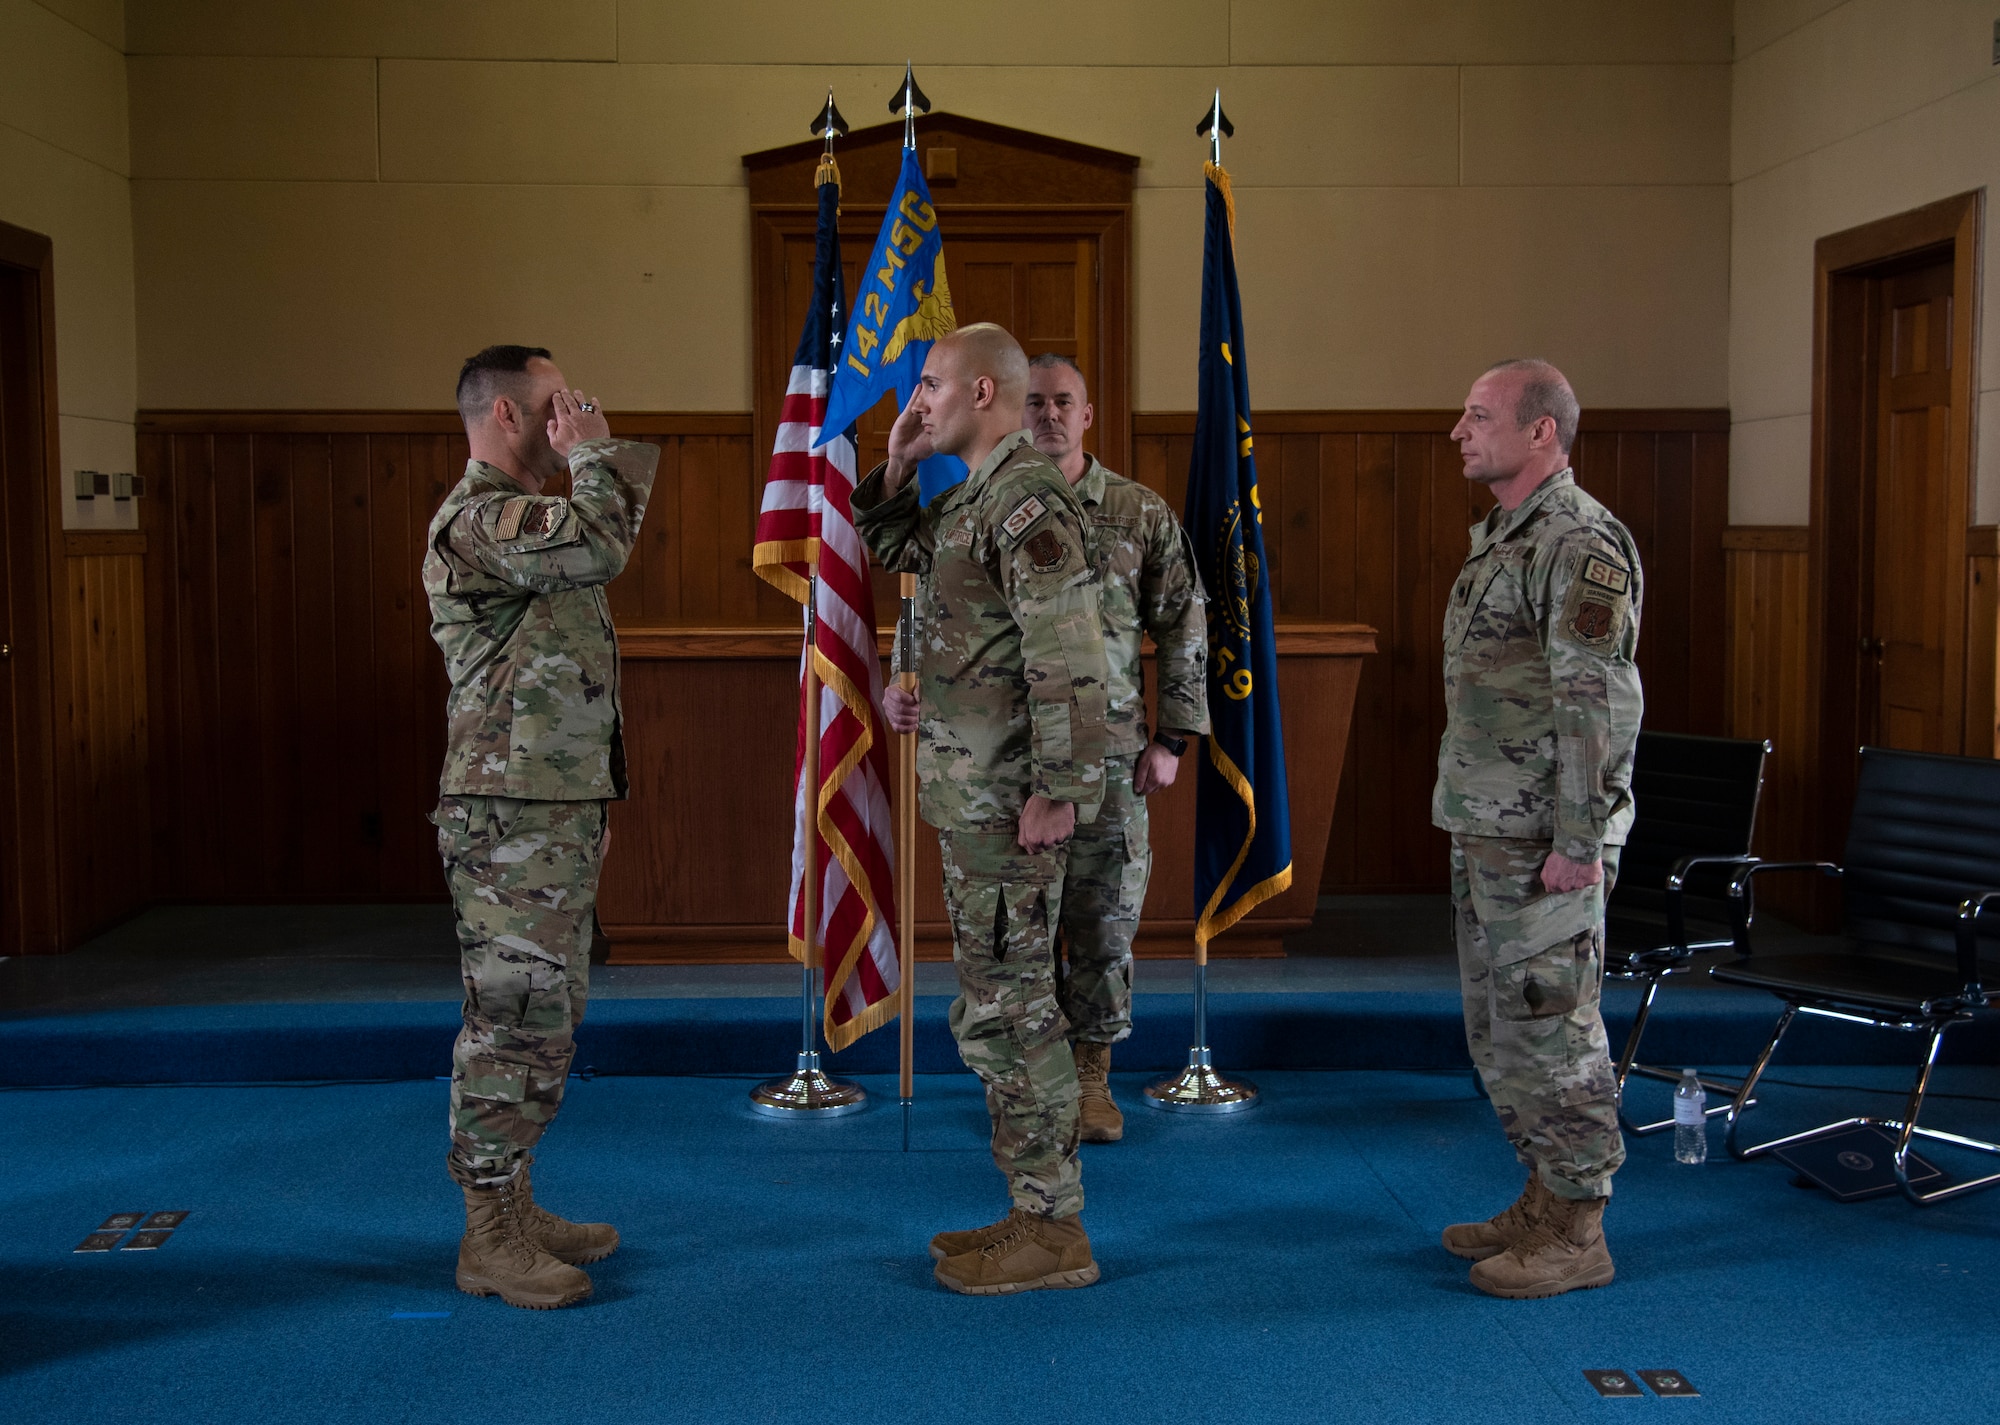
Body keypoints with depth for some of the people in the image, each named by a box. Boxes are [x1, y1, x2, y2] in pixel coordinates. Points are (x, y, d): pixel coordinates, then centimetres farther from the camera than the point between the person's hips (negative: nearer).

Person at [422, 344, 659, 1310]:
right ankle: (490, 1239, 4)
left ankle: (513, 1208, 24)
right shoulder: (476, 518, -13)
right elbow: (600, 544, -33)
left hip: (556, 814, 10)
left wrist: (592, 796, 24)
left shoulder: (523, 515, 20)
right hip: (509, 819, -10)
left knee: (545, 1019, 15)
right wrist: (593, 452, -15)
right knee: (512, 1021, -5)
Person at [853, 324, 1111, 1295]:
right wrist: (897, 463, 16)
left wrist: (1057, 790, -23)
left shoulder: (1029, 499, -16)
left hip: (1007, 800, -10)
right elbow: (888, 545, 32)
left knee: (1007, 1008, -5)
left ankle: (1055, 1233, 5)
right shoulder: (974, 497, 15)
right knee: (1001, 1004, 14)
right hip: (970, 795, 10)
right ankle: (1036, 1211, 23)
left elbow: (1069, 659, -22)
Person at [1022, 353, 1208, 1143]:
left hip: (1108, 753, 0)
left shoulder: (1142, 514, 3)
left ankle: (1092, 1078, 18)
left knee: (1104, 921, 4)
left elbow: (1184, 632, 4)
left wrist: (1171, 740, 0)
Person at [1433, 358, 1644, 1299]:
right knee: (1498, 1031, 16)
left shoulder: (1579, 543, -15)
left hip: (1542, 842, -10)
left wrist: (1579, 841, -23)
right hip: (1483, 833, 10)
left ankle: (1577, 1232, 8)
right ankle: (1543, 1203, 27)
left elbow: (1602, 703, -21)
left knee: (1549, 1029, -3)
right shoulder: (1502, 536, 16)